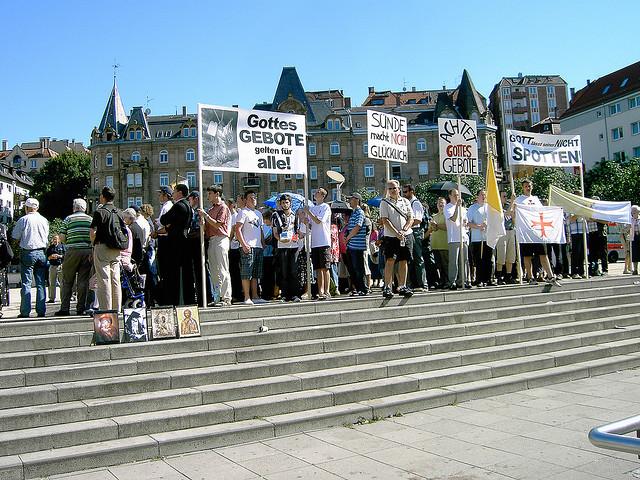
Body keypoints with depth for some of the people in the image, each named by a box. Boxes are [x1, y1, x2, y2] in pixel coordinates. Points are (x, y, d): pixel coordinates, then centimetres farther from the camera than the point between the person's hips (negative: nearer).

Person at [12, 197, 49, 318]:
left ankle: (25, 312, -2)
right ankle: (41, 311, 6)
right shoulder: (44, 220, 6)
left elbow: (15, 237, -2)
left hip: (28, 253, -3)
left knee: (26, 283, 0)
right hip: (41, 252, 3)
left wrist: (23, 240, 15)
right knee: (40, 284, 7)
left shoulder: (23, 220, -6)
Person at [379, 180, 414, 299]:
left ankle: (402, 287, 13)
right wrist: (396, 233, -15)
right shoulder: (384, 202, 2)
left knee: (403, 261, 5)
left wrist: (404, 231, -10)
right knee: (390, 260, -13)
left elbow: (411, 218, 7)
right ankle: (387, 287, -10)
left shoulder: (405, 201, 12)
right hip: (390, 236, -3)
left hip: (406, 235, 3)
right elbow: (385, 220, -6)